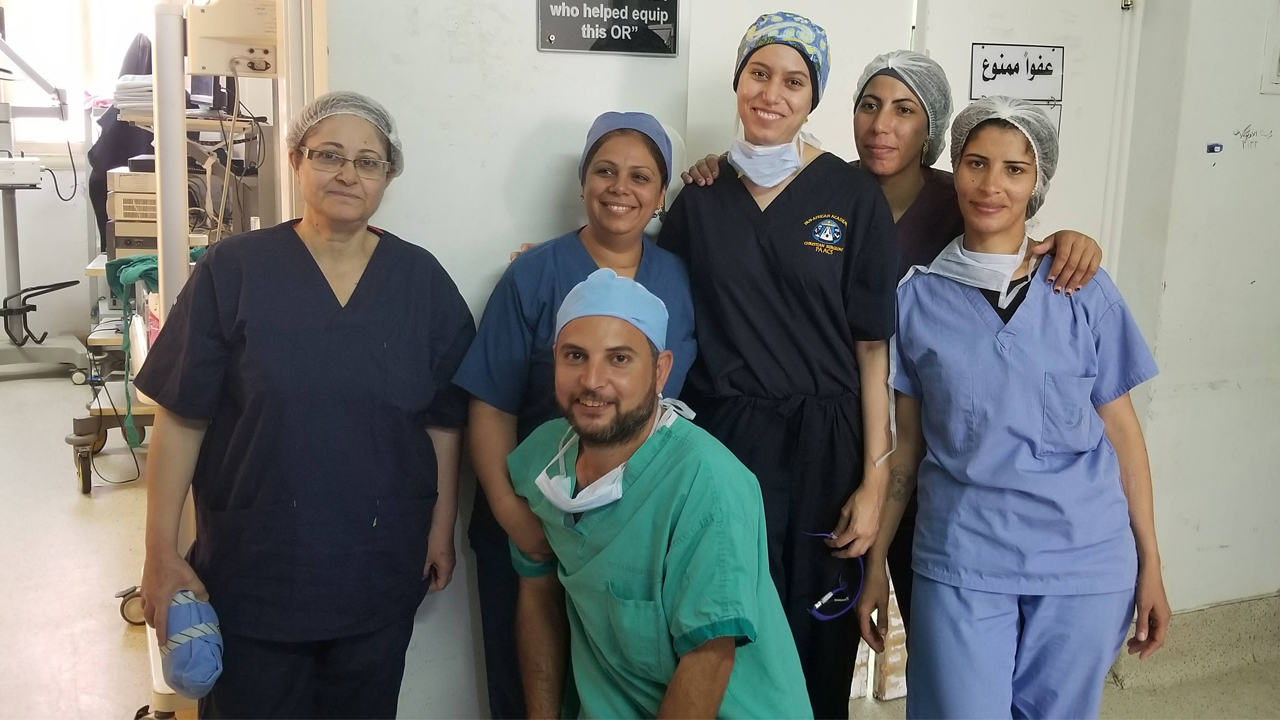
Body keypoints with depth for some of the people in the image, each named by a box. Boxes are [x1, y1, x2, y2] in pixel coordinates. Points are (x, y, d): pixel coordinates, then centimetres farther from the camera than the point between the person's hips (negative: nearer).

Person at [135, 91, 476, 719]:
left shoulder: (422, 280, 0)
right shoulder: (233, 270, -7)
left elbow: (445, 420, 4)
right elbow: (181, 417, -6)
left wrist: (442, 529, 3)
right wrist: (161, 554, -8)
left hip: (381, 568, 2)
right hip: (250, 568, -1)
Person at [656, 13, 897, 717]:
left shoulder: (853, 196, -2)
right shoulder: (700, 199, 5)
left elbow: (871, 346, -5)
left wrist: (873, 481, -9)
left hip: (821, 445, -1)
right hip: (720, 440, 2)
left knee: (817, 640, 10)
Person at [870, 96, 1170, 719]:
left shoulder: (1086, 295, 0)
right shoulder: (917, 300, 0)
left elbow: (1121, 431, 4)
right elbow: (907, 443, 3)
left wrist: (1150, 564, 3)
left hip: (1085, 562, 1)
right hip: (960, 562, -1)